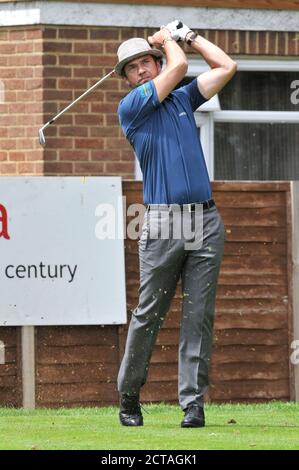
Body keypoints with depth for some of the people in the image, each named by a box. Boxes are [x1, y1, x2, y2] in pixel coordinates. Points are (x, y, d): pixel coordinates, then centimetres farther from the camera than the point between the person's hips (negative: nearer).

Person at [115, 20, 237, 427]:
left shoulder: (183, 100, 18)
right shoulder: (130, 108, 3)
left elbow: (227, 67, 17)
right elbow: (179, 65, -5)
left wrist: (188, 35, 19)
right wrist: (167, 38, 13)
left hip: (206, 219, 3)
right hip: (163, 222, -3)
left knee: (199, 316, -2)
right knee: (149, 314, 0)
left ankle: (193, 401, -3)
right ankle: (129, 397, 12)